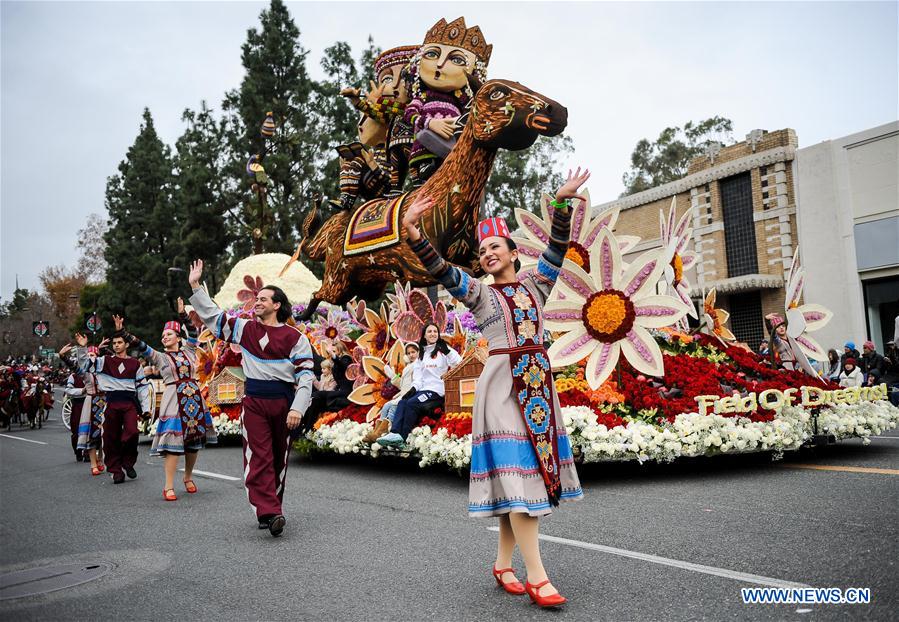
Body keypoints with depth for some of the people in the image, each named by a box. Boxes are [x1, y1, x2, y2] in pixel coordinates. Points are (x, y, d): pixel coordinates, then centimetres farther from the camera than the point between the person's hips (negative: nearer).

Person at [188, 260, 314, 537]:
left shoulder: (294, 337, -3)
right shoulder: (245, 329, 8)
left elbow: (305, 375, -7)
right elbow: (212, 316, 13)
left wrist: (297, 409, -16)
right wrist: (195, 286, 6)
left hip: (282, 402, -1)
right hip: (254, 402, 2)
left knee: (278, 458, 10)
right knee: (258, 457, -9)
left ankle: (271, 508, 23)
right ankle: (269, 512, -13)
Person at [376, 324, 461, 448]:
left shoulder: (444, 349, 1)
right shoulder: (422, 354, 19)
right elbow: (418, 377, 12)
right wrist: (413, 388, -3)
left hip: (437, 391, -6)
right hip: (424, 388, 6)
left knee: (412, 403, -25)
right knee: (402, 402, -18)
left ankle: (401, 438, -23)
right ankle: (395, 433, -32)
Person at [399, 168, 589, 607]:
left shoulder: (536, 284, 14)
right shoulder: (479, 293, 6)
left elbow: (557, 247, 4)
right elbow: (442, 271, -8)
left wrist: (563, 200, -8)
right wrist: (413, 234, -22)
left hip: (539, 382, 4)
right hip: (503, 384, -4)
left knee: (529, 472, 6)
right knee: (517, 472, -10)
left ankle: (503, 563, 18)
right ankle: (535, 575, -7)